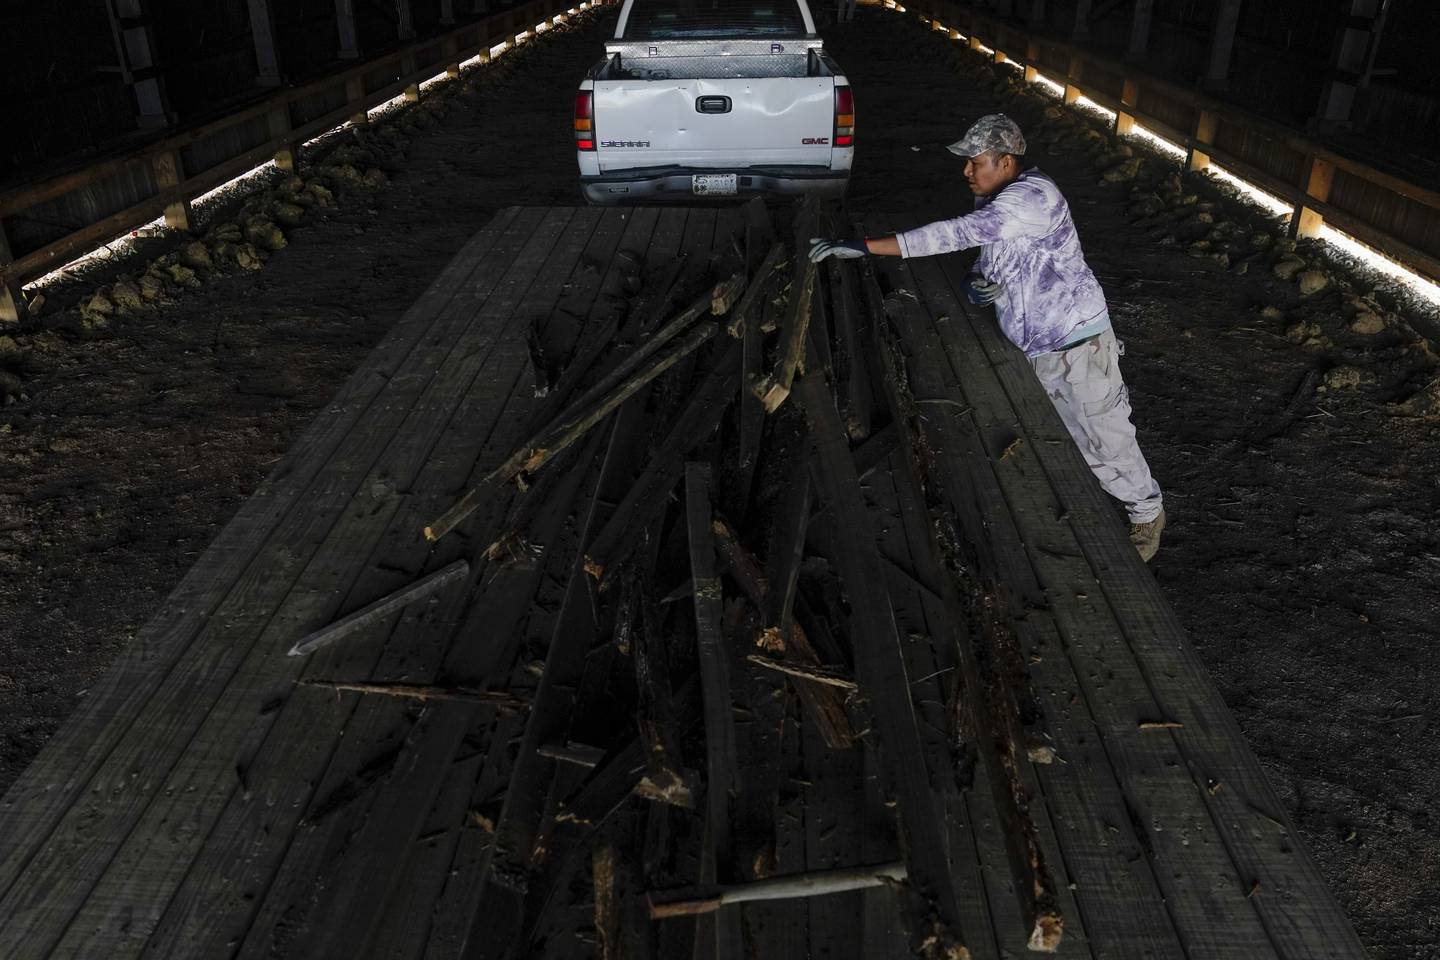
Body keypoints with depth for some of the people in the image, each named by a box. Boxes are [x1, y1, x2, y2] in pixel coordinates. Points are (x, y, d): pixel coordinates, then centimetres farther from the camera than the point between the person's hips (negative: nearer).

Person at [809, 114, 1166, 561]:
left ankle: (1148, 512, 30)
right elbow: (985, 266, 13)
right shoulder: (991, 204, 6)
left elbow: (956, 234, -35)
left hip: (1078, 344, -8)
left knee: (1104, 443, 5)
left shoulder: (1034, 196, -24)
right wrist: (974, 284, -15)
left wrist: (866, 247, -39)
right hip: (1031, 352, 8)